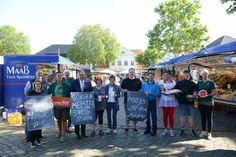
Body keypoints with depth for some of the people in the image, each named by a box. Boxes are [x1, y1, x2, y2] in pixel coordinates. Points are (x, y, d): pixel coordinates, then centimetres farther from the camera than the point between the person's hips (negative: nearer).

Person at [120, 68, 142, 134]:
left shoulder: (138, 81, 5)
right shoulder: (125, 80, 5)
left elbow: (140, 89, 9)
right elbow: (121, 89, 8)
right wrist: (124, 90, -13)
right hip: (127, 99, 0)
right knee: (127, 114, 7)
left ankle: (135, 127, 19)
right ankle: (127, 127, 17)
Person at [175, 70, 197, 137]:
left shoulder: (193, 83, 10)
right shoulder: (179, 83, 9)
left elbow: (195, 92, 4)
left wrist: (193, 96, -15)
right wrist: (178, 98, 0)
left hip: (190, 101, 0)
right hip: (182, 101, 0)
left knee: (191, 116, 2)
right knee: (183, 116, 4)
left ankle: (192, 130, 11)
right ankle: (182, 130, 11)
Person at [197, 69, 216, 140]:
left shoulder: (211, 83, 1)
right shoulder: (199, 83, 11)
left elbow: (214, 92, -4)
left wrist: (207, 95, -17)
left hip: (209, 103, -3)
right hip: (201, 103, 3)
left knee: (209, 118, 0)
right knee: (203, 117, 10)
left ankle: (209, 133, 9)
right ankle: (203, 132, 20)